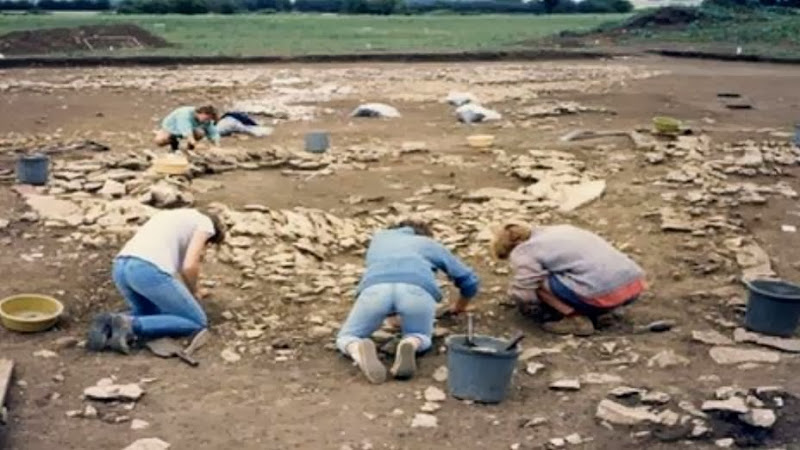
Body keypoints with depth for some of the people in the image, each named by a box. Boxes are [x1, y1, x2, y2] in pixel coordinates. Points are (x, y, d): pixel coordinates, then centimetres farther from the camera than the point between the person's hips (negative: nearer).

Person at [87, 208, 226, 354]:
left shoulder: (169, 217, 37)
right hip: (148, 271, -8)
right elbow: (189, 266, 1)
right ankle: (131, 325, -9)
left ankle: (108, 325, 3)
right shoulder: (205, 223, 15)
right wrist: (192, 291, 21)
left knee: (152, 315, 33)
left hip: (121, 268, 8)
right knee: (197, 322, 8)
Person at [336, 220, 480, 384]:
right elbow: (469, 280, 45)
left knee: (346, 338, 20)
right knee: (420, 338, 26)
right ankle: (410, 345, -12)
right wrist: (460, 306, 65)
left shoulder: (379, 237, 45)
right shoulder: (431, 244, 40)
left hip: (376, 287, 1)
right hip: (417, 289, 0)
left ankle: (359, 351, -18)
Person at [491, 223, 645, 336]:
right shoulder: (557, 231, 27)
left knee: (538, 281, 0)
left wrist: (523, 306, 21)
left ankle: (577, 319, -4)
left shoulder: (524, 252, 1)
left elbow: (522, 292, -4)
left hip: (605, 293, -9)